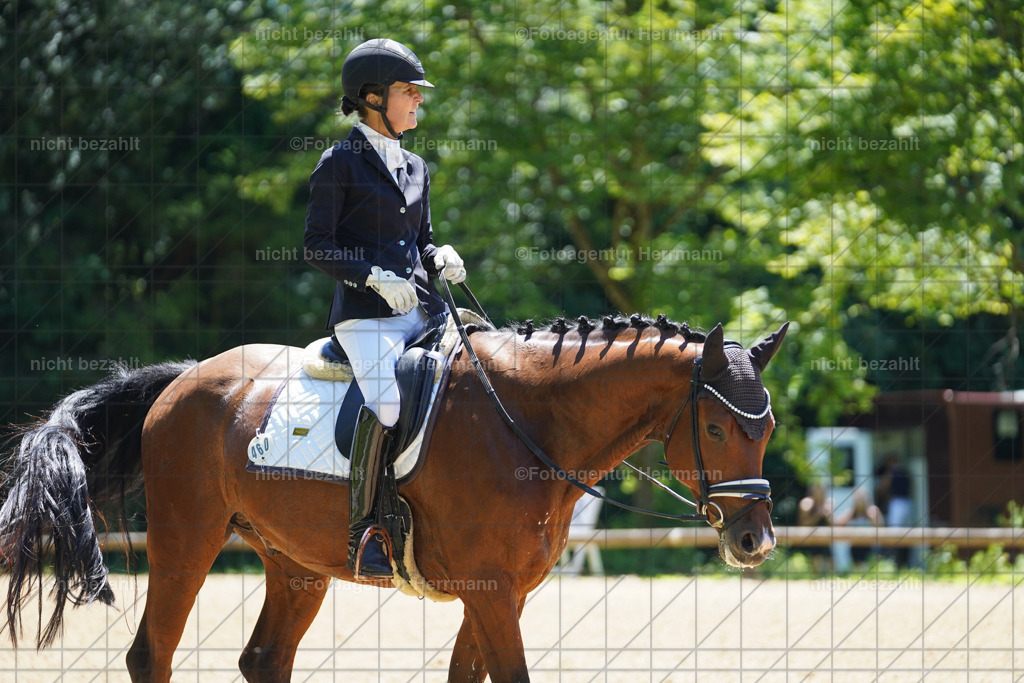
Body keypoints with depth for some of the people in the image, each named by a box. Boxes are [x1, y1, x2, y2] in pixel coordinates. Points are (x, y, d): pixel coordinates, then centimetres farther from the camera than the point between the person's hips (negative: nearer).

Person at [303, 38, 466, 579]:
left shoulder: (414, 168, 20)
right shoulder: (341, 163, 1)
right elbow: (317, 245, -4)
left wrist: (441, 260, 3)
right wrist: (374, 278, -16)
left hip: (420, 310, 7)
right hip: (365, 312, -7)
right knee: (387, 399, -30)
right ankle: (362, 532, -23)